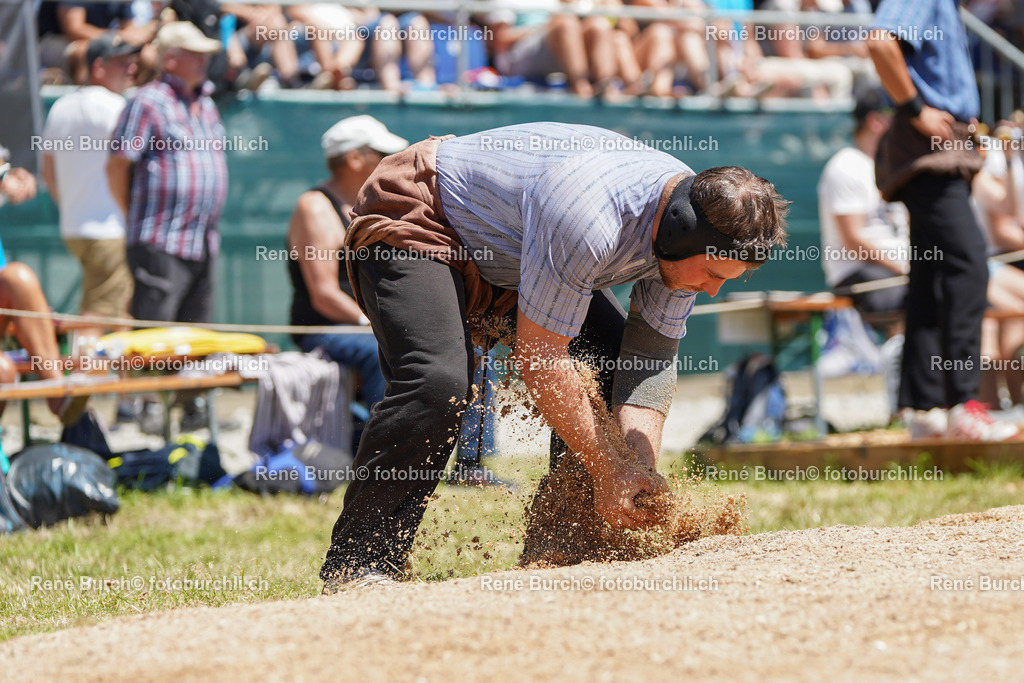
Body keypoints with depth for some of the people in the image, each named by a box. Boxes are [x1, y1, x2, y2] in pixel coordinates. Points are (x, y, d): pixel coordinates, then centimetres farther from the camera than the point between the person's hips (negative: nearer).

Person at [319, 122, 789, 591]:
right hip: (415, 223, -9)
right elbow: (538, 357, -31)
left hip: (502, 251, 9)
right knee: (438, 382, -31)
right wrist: (608, 470, -26)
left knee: (616, 363, -1)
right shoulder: (585, 220, -39)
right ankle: (357, 564, -24)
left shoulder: (692, 224, -13)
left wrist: (640, 462, -21)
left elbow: (654, 355, -6)